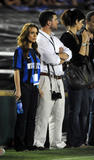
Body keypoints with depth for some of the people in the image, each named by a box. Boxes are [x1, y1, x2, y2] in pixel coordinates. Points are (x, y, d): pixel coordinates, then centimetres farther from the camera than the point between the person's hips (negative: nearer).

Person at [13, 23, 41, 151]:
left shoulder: (35, 51, 15)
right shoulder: (20, 50, -6)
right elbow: (17, 71, -9)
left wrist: (38, 87, 12)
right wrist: (18, 90, -15)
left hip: (34, 88, 7)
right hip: (24, 87, -7)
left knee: (32, 116, 7)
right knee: (23, 116, -4)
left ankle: (29, 143, 12)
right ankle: (19, 144, 0)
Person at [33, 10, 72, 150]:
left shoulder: (54, 39, 20)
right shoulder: (40, 39, -9)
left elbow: (68, 54, 13)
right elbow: (52, 59, -18)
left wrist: (58, 56, -7)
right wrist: (61, 54, 2)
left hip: (58, 80, 9)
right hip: (46, 79, -9)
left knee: (58, 113, 10)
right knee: (43, 113, -9)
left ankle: (56, 141, 16)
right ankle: (38, 142, -7)